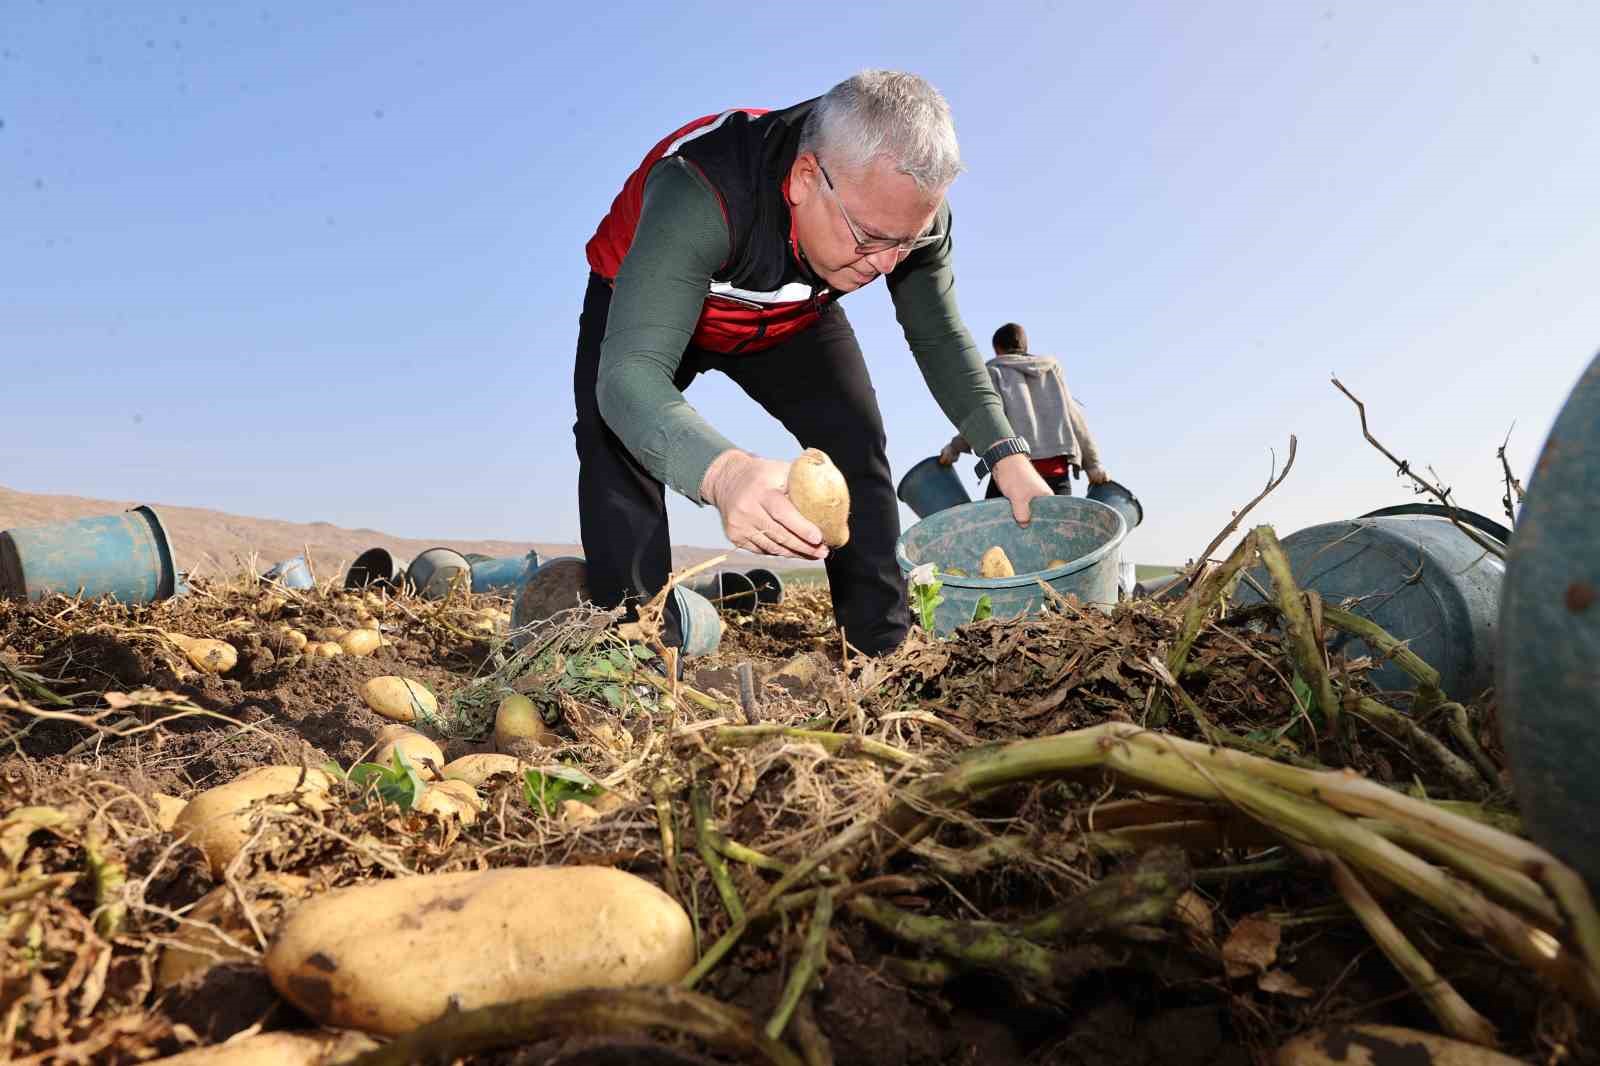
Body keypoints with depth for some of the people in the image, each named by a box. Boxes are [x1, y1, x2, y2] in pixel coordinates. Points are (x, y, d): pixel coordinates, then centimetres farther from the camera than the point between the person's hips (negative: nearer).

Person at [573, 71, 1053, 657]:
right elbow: (628, 375, -51)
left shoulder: (909, 205, -27)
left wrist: (1006, 453, -25)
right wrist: (723, 473, -72)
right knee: (620, 438, -27)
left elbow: (938, 336, -12)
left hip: (790, 317, 3)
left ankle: (885, 650, -2)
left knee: (856, 443, -12)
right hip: (645, 300, -3)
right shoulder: (700, 194, -44)